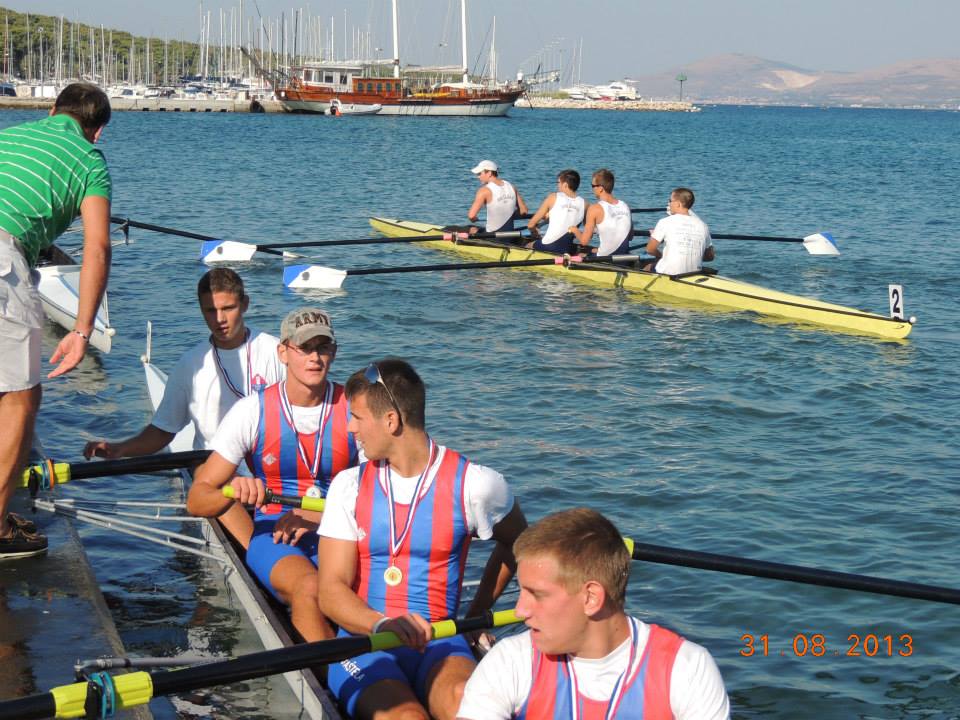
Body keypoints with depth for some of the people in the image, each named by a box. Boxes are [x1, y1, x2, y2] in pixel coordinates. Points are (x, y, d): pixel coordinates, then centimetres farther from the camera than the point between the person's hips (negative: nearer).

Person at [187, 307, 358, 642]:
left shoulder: (355, 410, 0)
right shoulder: (252, 411, -2)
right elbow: (196, 500, -2)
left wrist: (315, 516, -17)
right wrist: (234, 492, -26)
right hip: (273, 534, 0)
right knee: (309, 588, -35)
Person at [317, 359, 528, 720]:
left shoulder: (473, 484, -1)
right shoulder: (349, 485, 5)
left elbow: (516, 543, 20)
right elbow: (331, 591, -2)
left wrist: (477, 614, 14)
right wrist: (382, 624, -23)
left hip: (439, 644, -1)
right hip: (363, 640, 1)